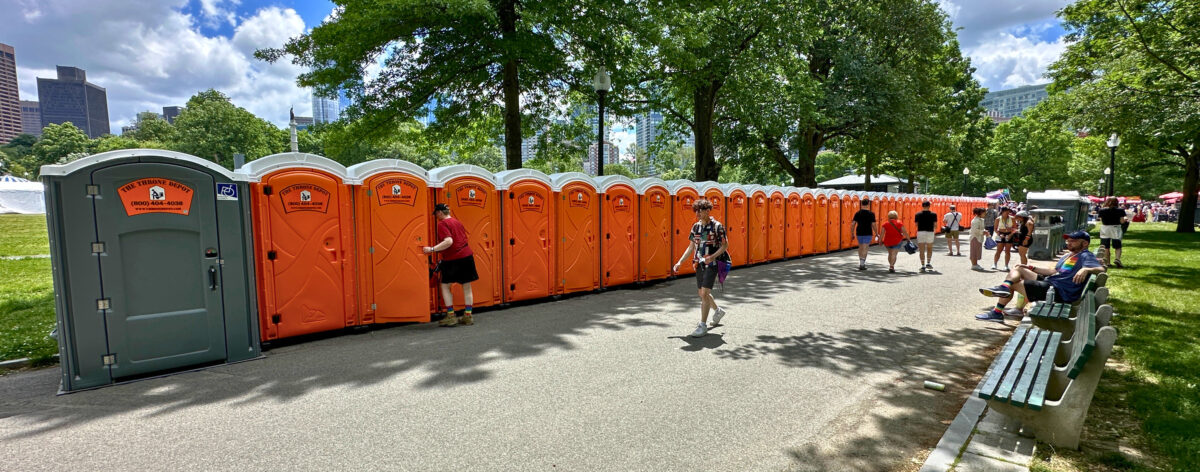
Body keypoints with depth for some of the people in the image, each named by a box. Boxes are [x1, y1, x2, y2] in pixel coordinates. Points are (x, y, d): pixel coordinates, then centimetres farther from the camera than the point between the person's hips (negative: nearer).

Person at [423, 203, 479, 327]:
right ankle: (468, 316, 16)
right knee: (466, 287, 10)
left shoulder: (442, 224, -9)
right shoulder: (456, 221, 15)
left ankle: (451, 316, 7)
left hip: (452, 259, -7)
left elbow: (448, 241, -22)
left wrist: (432, 249, -19)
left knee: (445, 286, 8)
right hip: (466, 255, 7)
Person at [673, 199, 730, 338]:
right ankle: (718, 311, 43)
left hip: (712, 264, -6)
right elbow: (691, 247, 11)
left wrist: (712, 257, -24)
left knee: (704, 293, -13)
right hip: (700, 264, 7)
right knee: (701, 293, 16)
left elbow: (725, 245, -7)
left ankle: (702, 326, -4)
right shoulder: (696, 227, 7)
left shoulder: (717, 226, -10)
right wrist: (680, 262, 4)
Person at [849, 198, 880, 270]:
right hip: (868, 234, -3)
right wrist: (876, 234, 2)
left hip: (859, 233, 3)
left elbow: (853, 224, -3)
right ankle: (861, 265, -6)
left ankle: (861, 262, 24)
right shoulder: (871, 214, -9)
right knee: (865, 248, -2)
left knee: (860, 247, 20)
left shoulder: (857, 213, 0)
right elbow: (874, 225, -10)